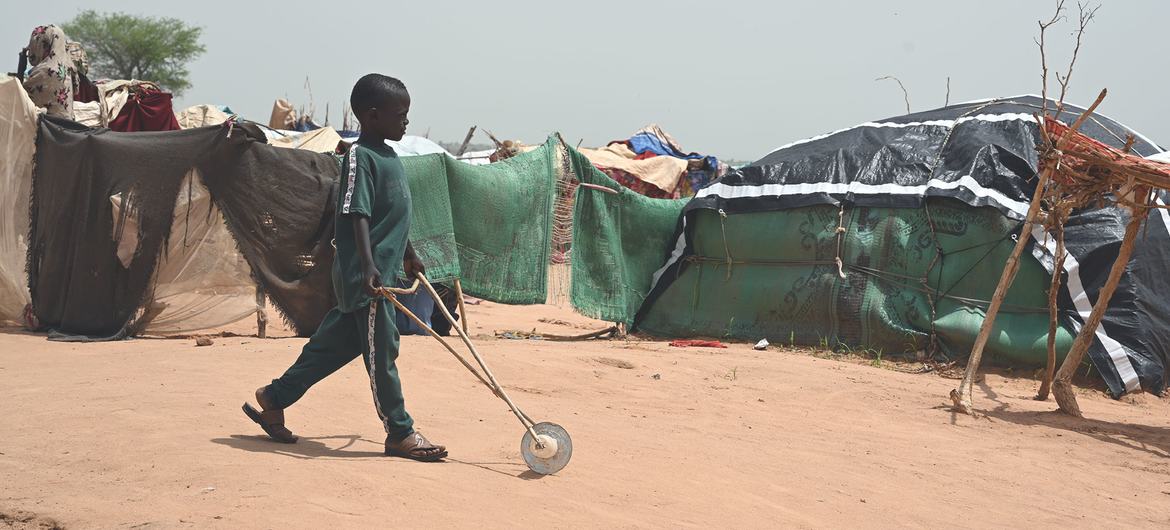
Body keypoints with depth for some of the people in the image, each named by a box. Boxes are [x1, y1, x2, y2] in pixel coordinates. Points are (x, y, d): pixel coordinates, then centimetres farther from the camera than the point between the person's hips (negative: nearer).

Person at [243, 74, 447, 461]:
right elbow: (358, 216, -22)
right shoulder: (360, 157, -14)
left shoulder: (388, 156, 16)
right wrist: (368, 267, -32)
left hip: (382, 271, 10)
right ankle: (400, 433, 8)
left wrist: (409, 255, 33)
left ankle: (273, 398, 29)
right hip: (363, 275, -10)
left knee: (335, 344, 16)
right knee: (381, 350, -2)